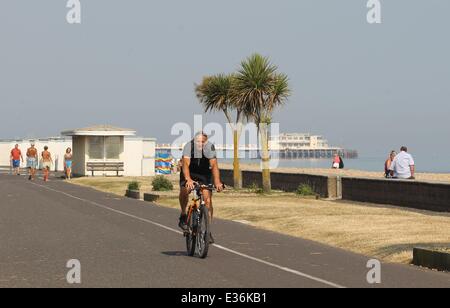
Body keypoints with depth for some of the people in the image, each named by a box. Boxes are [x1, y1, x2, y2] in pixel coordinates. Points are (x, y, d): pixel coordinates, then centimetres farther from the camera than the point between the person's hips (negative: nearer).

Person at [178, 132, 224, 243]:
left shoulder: (210, 147, -24)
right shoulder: (189, 146, -27)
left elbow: (214, 165, -31)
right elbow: (185, 164, -38)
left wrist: (217, 182, -45)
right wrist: (188, 179, -54)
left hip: (204, 174, 1)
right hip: (189, 173, -1)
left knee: (208, 199, -12)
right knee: (184, 190, -30)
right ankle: (183, 215, -4)